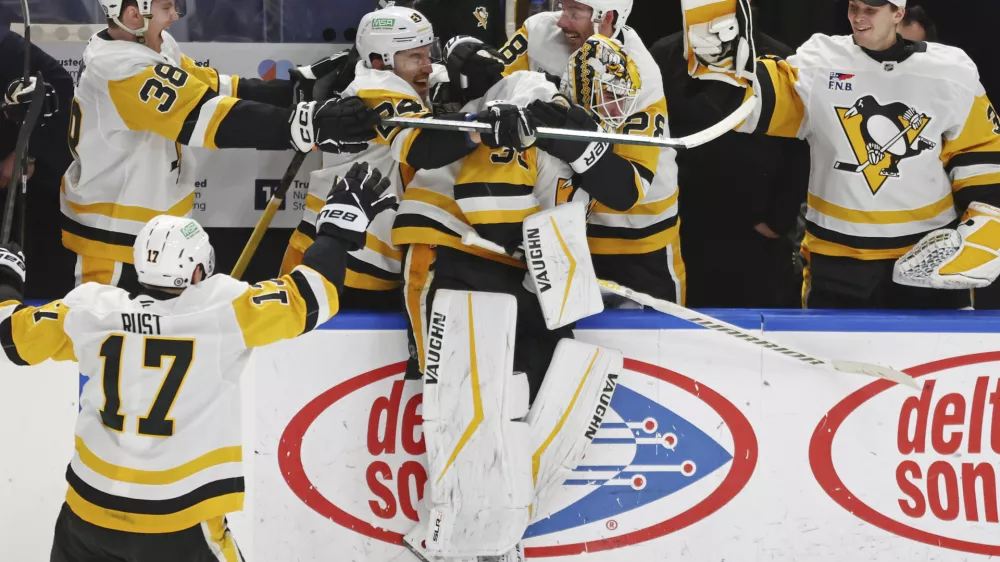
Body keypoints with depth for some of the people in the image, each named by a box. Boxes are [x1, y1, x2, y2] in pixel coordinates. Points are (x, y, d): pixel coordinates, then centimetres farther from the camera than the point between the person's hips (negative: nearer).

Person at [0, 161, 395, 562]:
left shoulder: (90, 311, -3)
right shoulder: (222, 312, -13)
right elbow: (305, 302, -14)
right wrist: (339, 227, -1)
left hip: (92, 509, 4)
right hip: (177, 522, -4)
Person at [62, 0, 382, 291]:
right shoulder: (121, 67, -27)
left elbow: (213, 89, 8)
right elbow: (208, 118, -33)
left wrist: (298, 87, -2)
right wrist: (308, 124, -38)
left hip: (150, 225, 10)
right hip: (113, 235, -10)